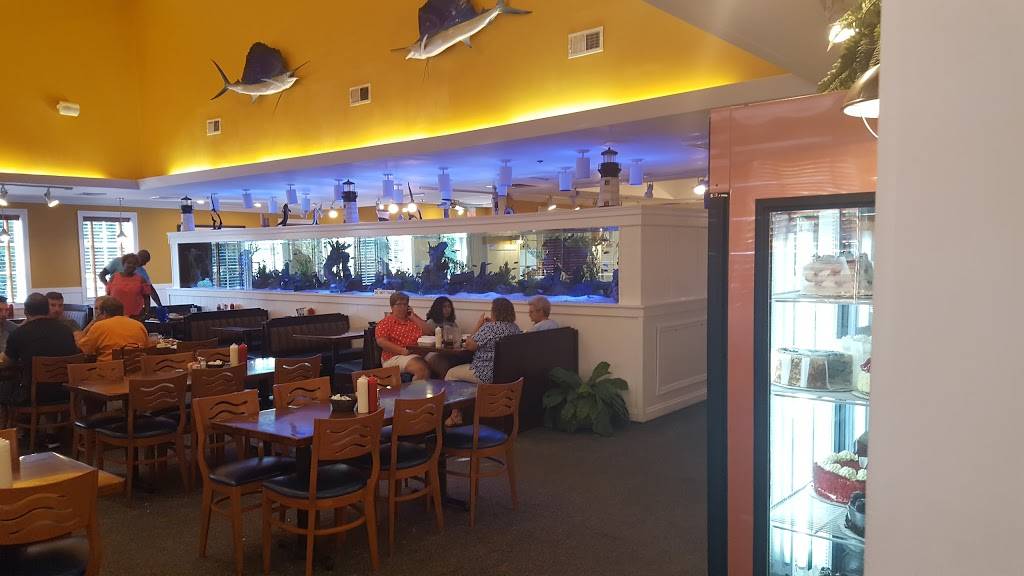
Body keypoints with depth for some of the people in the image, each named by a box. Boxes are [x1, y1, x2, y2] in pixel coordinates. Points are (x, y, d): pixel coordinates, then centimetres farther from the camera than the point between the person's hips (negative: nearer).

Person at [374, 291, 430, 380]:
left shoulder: (413, 320, 23)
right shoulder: (386, 322, 10)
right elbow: (381, 341, -6)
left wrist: (414, 317, 10)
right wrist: (402, 350, -16)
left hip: (416, 355, 5)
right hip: (394, 357, -5)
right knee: (422, 368, -34)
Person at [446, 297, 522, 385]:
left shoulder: (489, 327, -20)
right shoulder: (515, 328, 3)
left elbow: (469, 346, -16)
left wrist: (478, 325, -6)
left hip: (487, 375, -9)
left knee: (450, 373, 10)